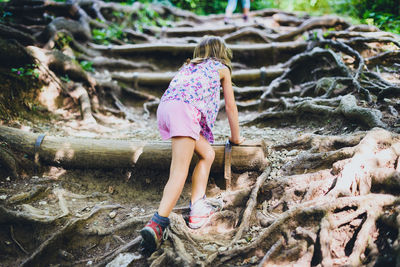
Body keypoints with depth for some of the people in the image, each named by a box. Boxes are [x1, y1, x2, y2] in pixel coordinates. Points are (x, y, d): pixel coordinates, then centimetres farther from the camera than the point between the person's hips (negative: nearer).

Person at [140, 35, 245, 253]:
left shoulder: (189, 66, 39)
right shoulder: (222, 69, 25)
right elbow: (231, 106, 27)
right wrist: (235, 137, 39)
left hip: (165, 106, 6)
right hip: (185, 109, -6)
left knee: (207, 154, 16)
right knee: (179, 172, -15)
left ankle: (198, 208, 3)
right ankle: (158, 223, -30)